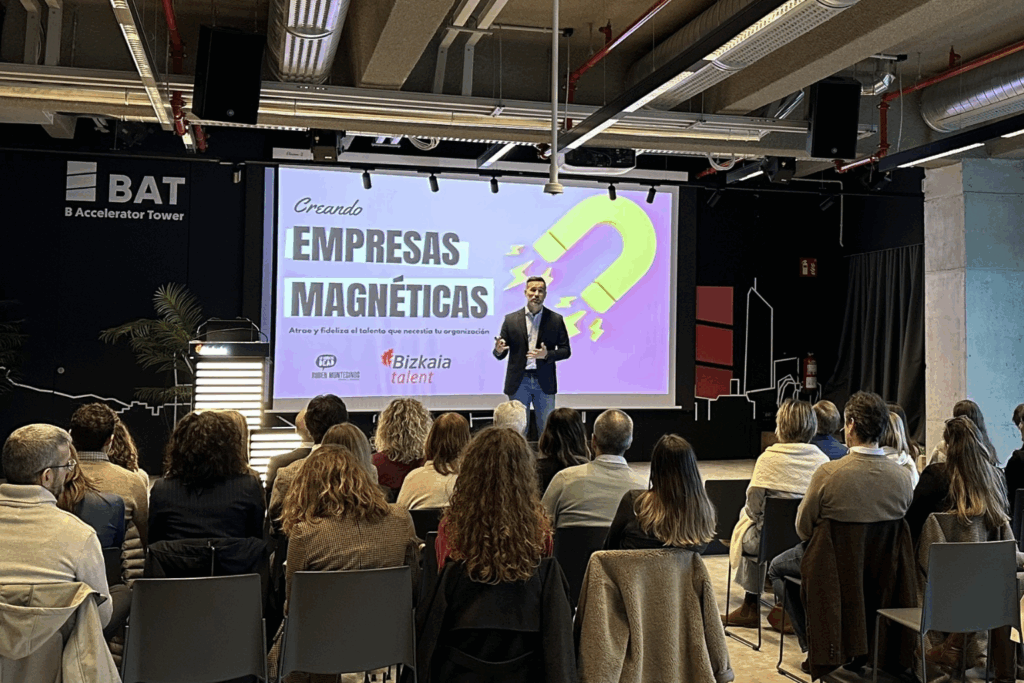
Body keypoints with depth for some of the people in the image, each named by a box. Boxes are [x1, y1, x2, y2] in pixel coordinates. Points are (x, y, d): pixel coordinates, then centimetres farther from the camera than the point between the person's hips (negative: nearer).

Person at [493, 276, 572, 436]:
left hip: (544, 383, 0)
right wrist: (498, 350, -19)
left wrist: (547, 355, -15)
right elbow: (500, 355, 5)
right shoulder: (511, 319, 4)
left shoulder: (556, 320, 4)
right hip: (518, 382, 0)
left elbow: (566, 351, 4)